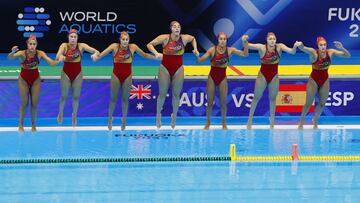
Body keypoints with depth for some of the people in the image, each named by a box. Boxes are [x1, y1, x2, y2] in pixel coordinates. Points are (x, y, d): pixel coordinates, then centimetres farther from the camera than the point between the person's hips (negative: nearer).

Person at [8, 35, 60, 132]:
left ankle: (33, 124, 21)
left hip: (35, 79, 2)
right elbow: (10, 57, -40)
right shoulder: (22, 53, -23)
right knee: (24, 103, 2)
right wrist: (12, 52, -63)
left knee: (34, 103, 4)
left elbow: (51, 62, -22)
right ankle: (21, 124, 20)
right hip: (24, 79, -2)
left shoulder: (40, 53, -17)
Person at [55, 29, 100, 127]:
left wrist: (95, 54, -42)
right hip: (66, 73, -1)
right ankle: (60, 113, 31)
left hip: (78, 73, 1)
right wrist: (60, 56, -53)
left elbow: (96, 51, -17)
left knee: (76, 96, 7)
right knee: (64, 96, 6)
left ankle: (74, 114, 29)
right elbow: (58, 55, -29)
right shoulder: (64, 46, -11)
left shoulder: (81, 46, -10)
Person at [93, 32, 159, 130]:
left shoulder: (133, 47, -5)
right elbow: (104, 53, -24)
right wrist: (97, 56, -45)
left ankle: (124, 120, 22)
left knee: (125, 99, 9)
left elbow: (144, 55, 7)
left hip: (127, 76, 1)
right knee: (113, 98, 7)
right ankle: (110, 119, 21)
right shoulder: (115, 46, -11)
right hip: (116, 75, -1)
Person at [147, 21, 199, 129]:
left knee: (176, 94, 8)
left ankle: (174, 115, 24)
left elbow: (193, 39, 18)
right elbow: (149, 45, -11)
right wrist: (156, 53, -26)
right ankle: (158, 114, 25)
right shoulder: (164, 38, -13)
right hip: (165, 68, -2)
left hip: (178, 69, 2)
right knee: (162, 93, 6)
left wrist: (195, 49, 4)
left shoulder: (185, 38, -6)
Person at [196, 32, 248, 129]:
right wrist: (196, 56, -34)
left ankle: (224, 123, 17)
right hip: (212, 76, -1)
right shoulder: (212, 50, -12)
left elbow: (245, 54, -13)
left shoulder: (230, 50, -8)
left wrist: (245, 42, -27)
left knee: (223, 101, 3)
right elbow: (200, 61, -12)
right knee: (210, 102, 5)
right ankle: (208, 122, 19)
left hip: (223, 77, 1)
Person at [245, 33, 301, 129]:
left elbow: (292, 51, -24)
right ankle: (250, 119, 18)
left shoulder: (279, 47, -13)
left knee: (273, 98, 9)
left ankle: (272, 122, 19)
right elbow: (248, 46, -25)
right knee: (256, 97, 6)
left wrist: (295, 46, -45)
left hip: (274, 76, 2)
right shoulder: (262, 47, -18)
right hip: (262, 75, -2)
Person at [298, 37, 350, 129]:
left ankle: (315, 120, 35)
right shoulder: (314, 53, -23)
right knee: (308, 104, 4)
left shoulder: (330, 52, -13)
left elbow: (348, 55, -14)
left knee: (322, 104, 10)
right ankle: (302, 119, 31)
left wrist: (342, 48, -34)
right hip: (314, 80, -3)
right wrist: (301, 46, -71)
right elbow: (304, 49, -46)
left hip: (325, 80, 3)